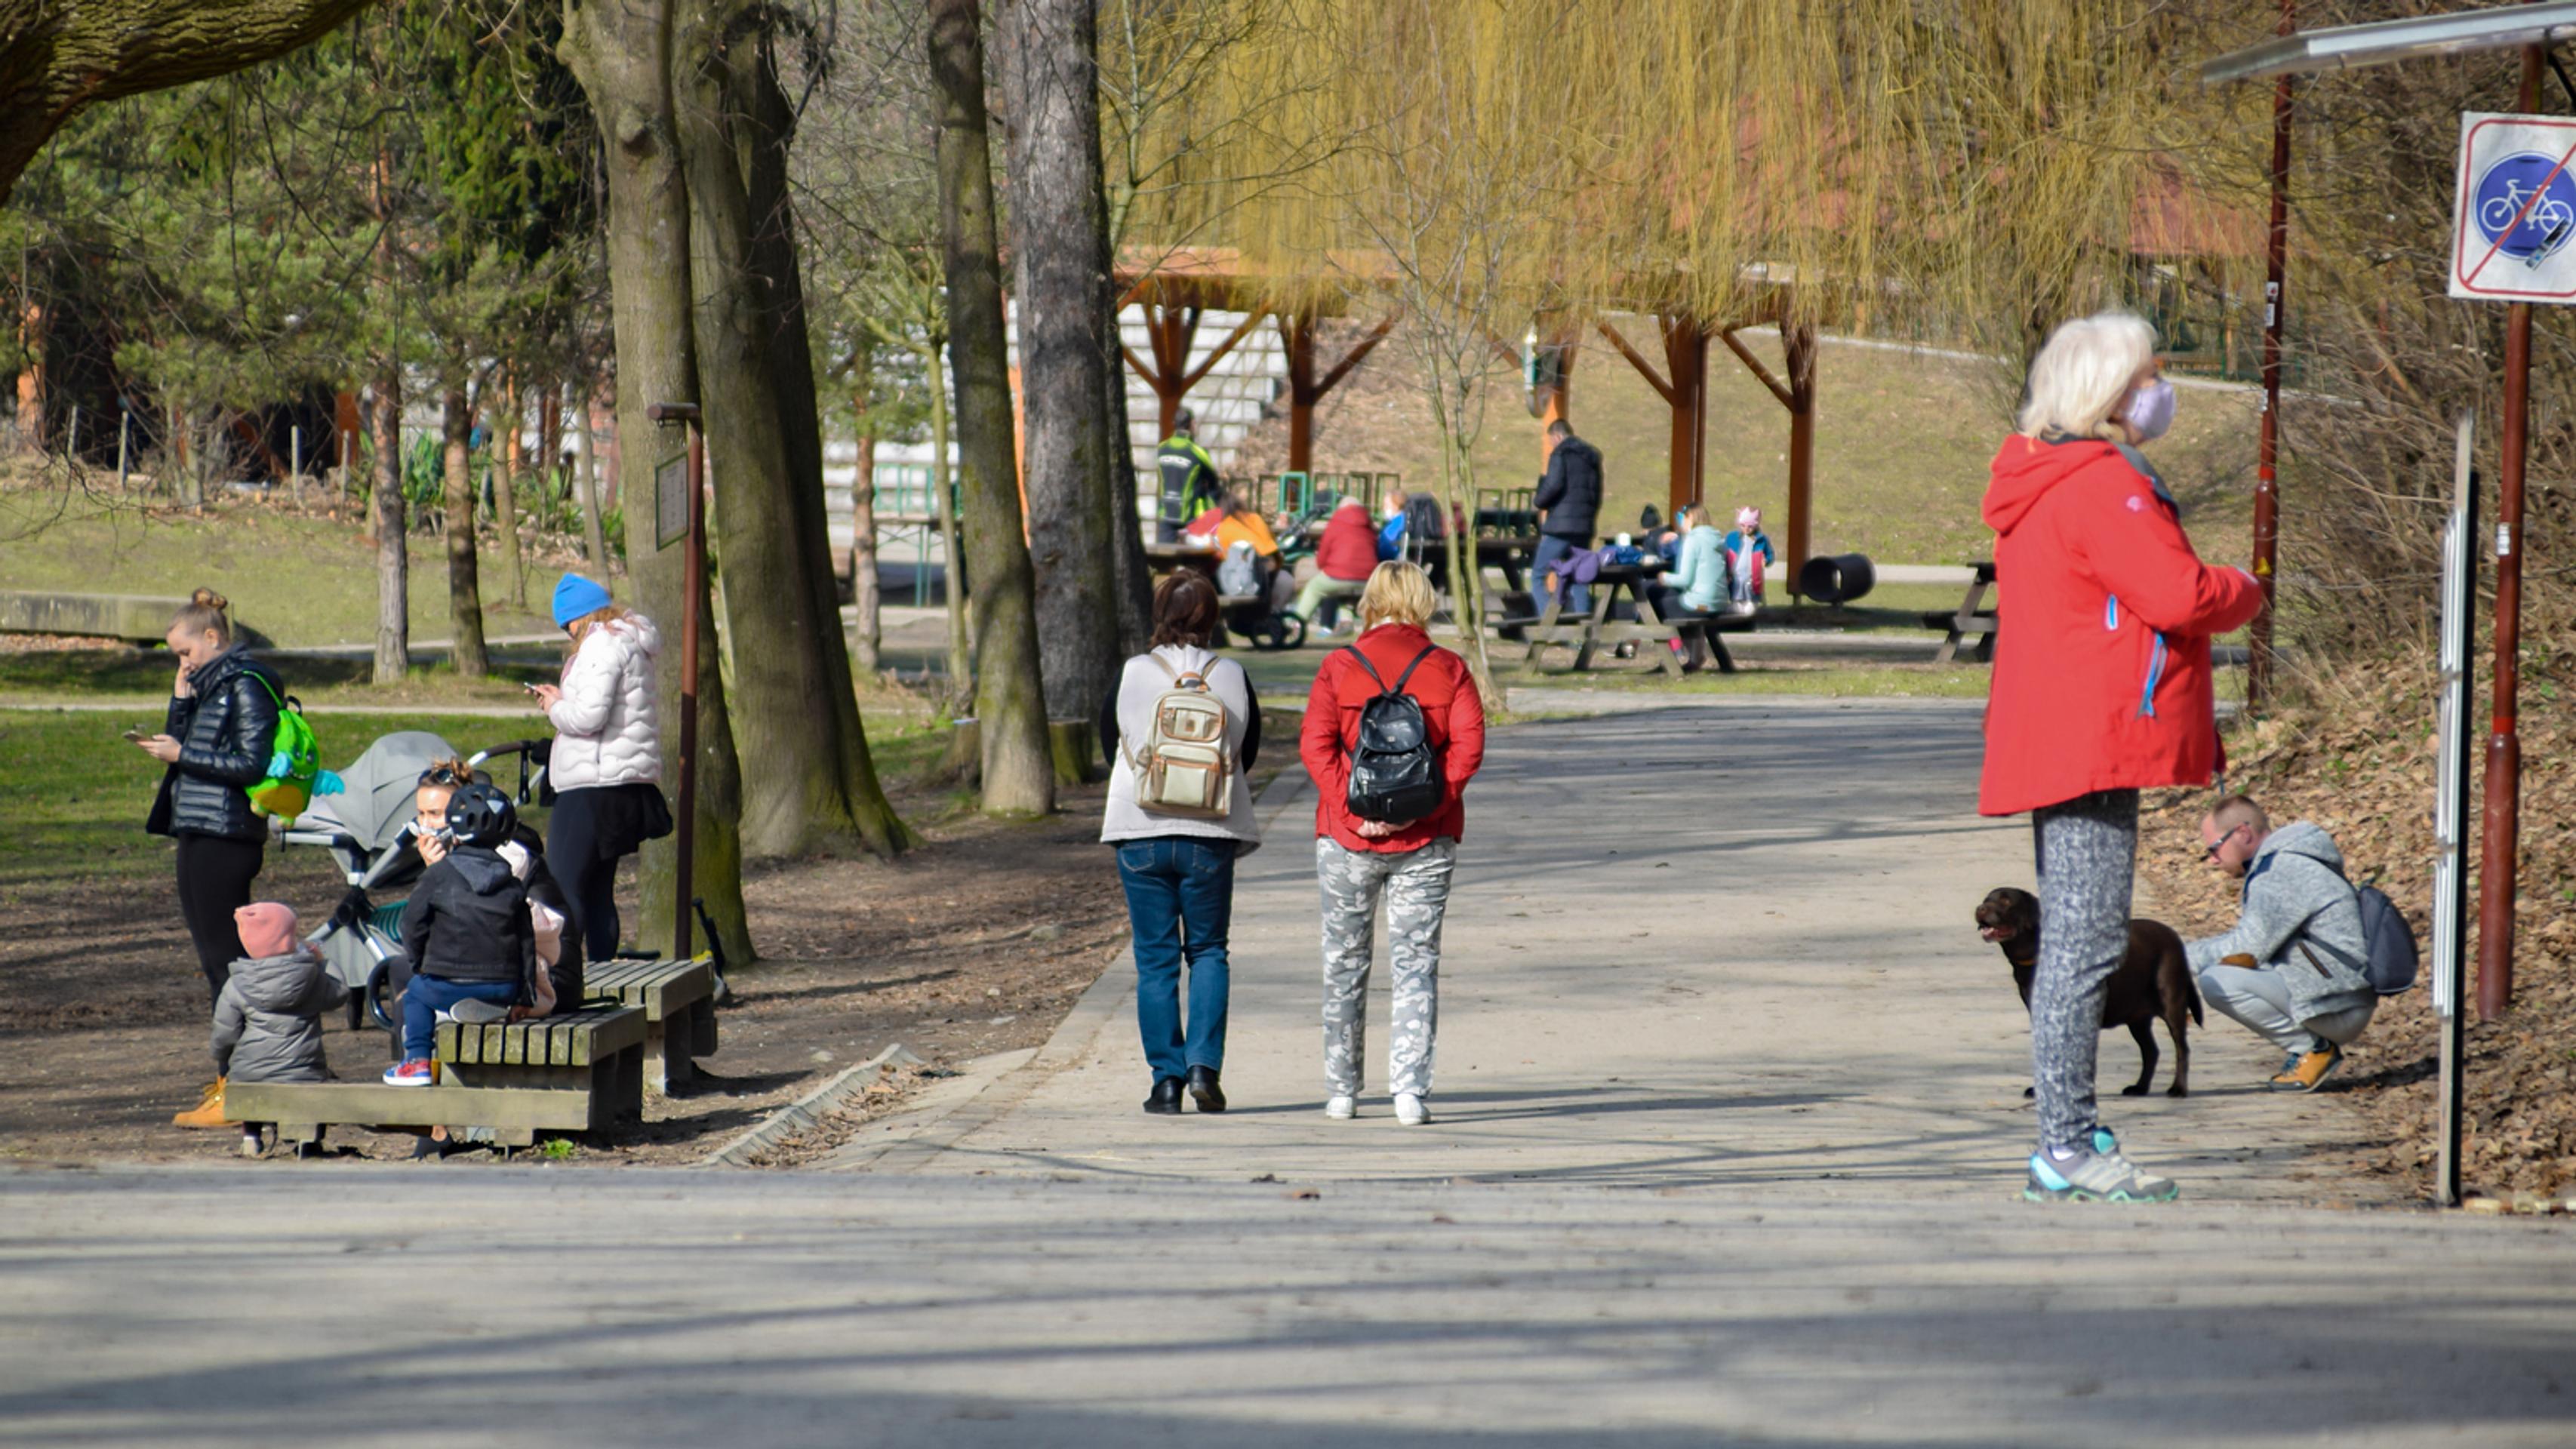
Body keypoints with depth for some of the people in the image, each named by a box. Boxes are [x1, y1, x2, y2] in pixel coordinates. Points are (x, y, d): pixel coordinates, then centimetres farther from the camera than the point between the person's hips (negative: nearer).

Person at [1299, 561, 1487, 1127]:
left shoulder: (1339, 667, 0)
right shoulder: (1449, 670, 1)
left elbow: (1315, 746, -10)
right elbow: (1468, 746, -9)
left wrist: (1350, 813, -11)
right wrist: (1423, 805, -10)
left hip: (1348, 839, 0)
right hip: (1425, 842, 0)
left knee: (1344, 962, 12)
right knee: (1415, 963, 2)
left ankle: (1341, 1091, 17)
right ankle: (1411, 1089, -11)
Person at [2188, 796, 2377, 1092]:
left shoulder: (2281, 870, -16)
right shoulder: (2277, 863, 17)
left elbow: (2247, 950, -18)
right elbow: (2252, 941, 20)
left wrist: (2182, 956, -6)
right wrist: (2179, 953, 11)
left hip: (2338, 1008, -10)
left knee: (2217, 982, -19)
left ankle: (2313, 1048, -8)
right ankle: (2310, 1045, 10)